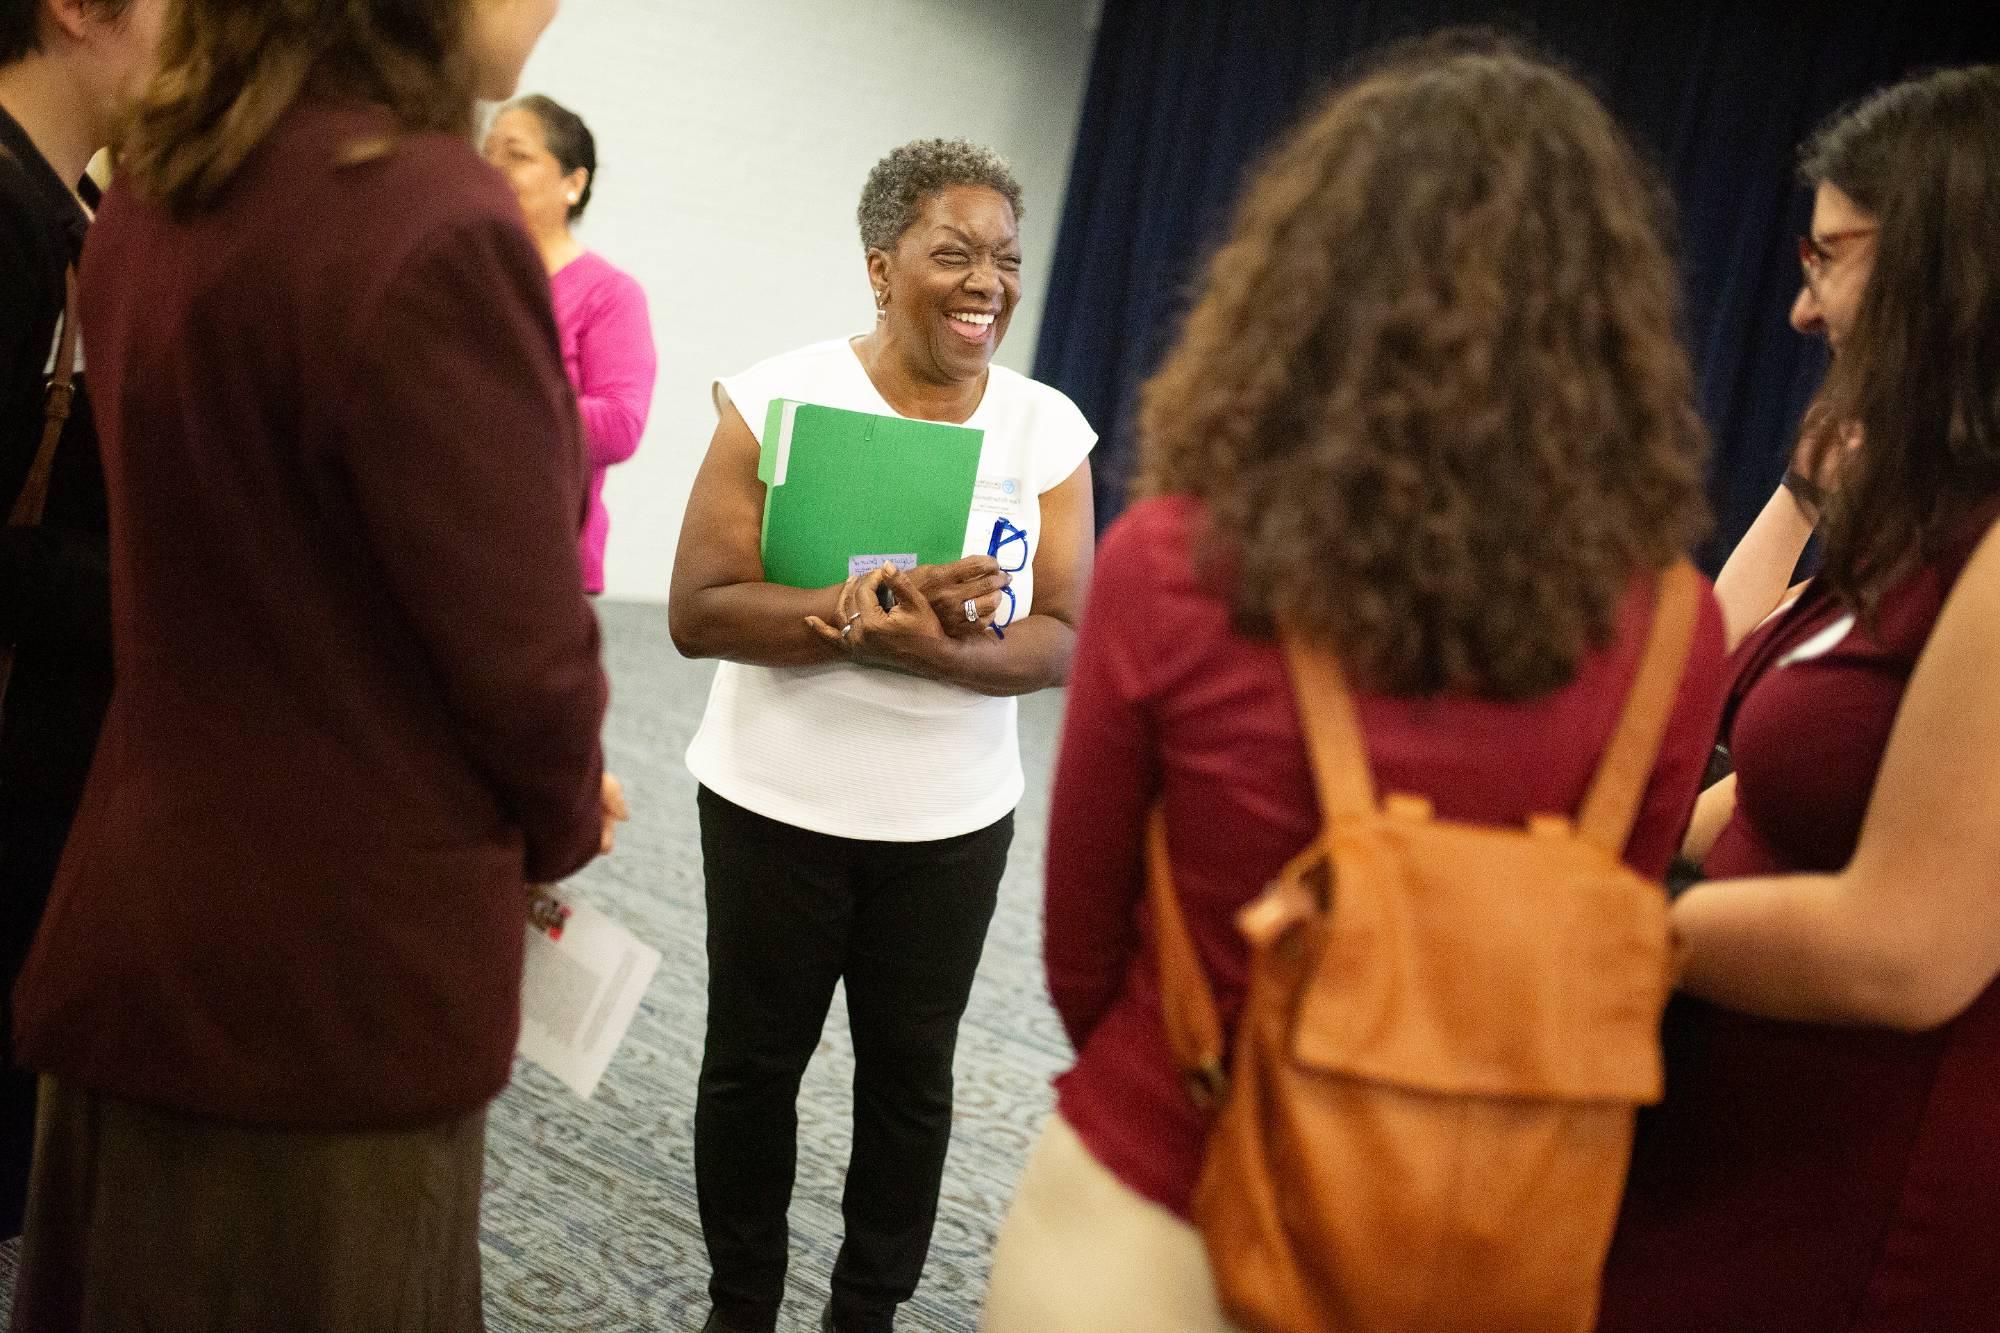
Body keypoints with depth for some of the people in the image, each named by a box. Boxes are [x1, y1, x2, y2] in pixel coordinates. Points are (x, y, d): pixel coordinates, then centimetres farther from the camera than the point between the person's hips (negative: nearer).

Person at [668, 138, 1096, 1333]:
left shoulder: (1049, 430, -5)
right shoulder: (780, 399, -11)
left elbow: (1062, 643, -9)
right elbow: (699, 610, -16)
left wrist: (928, 651, -28)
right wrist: (865, 610, -30)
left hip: (954, 820, 2)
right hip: (776, 804, -1)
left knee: (912, 1071, 13)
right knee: (755, 1062, 12)